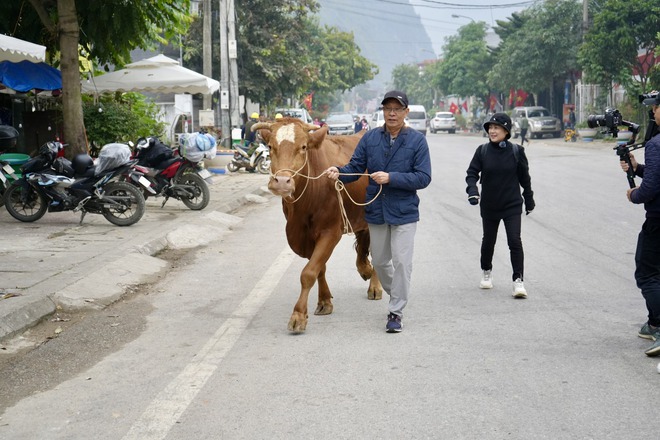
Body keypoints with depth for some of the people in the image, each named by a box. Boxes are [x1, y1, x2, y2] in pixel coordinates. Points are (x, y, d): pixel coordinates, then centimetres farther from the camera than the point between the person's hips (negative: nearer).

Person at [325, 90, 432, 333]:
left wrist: (391, 178, -23)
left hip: (405, 212, -4)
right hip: (376, 212, 4)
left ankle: (396, 313, 5)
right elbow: (355, 167, 0)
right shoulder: (370, 138, 1)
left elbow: (423, 177, -13)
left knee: (401, 262, -6)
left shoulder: (417, 140, -8)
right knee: (380, 261, 16)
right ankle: (397, 296, 40)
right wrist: (339, 172, -22)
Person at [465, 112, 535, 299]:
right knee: (488, 241, 17)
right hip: (489, 206, 2)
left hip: (512, 206, -2)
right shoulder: (482, 151, -4)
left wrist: (529, 199, 12)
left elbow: (524, 177, 4)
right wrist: (472, 189, -24)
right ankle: (486, 273, 40)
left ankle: (518, 280, -7)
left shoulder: (516, 151, -5)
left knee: (515, 241, -13)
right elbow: (472, 172, -5)